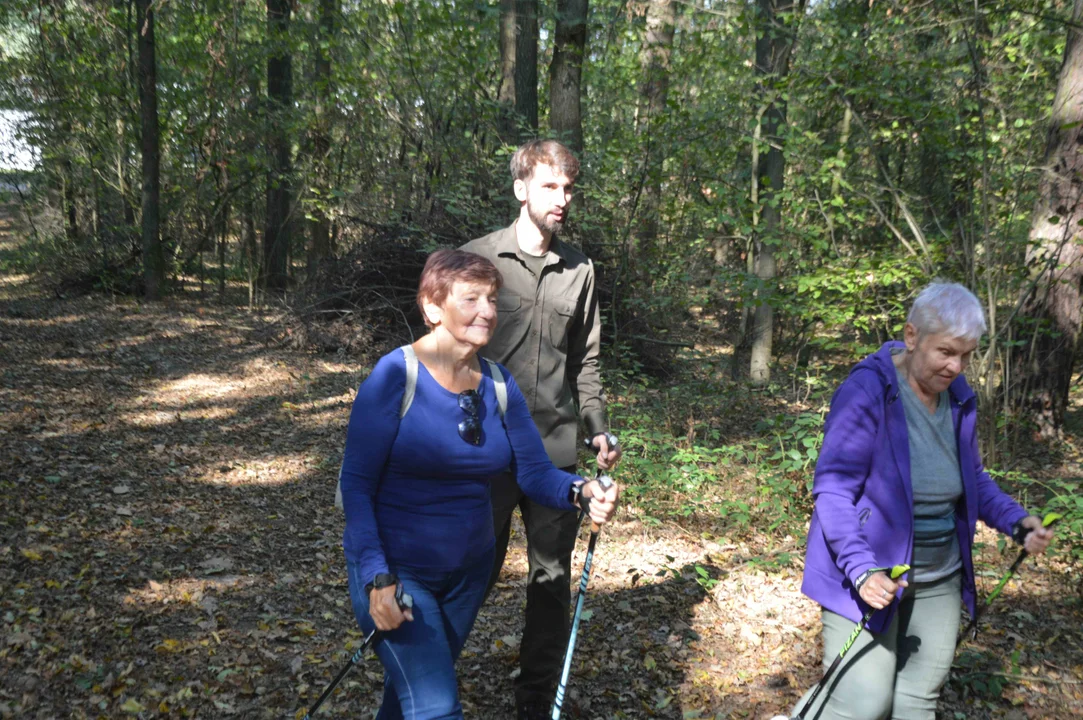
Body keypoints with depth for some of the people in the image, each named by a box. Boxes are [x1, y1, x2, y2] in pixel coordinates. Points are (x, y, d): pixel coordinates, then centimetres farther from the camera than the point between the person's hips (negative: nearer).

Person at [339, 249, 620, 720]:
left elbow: (535, 472, -4)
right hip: (394, 570, -6)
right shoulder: (396, 375, -18)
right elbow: (356, 484, -17)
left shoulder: (499, 384, -2)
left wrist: (582, 492, -25)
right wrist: (377, 578, -24)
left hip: (469, 571, 6)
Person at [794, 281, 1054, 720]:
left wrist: (1015, 520, -1)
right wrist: (862, 570, -31)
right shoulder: (867, 391, -20)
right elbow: (832, 491, -21)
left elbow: (972, 478, 16)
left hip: (938, 580, 7)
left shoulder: (959, 397, 1)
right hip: (871, 576, -7)